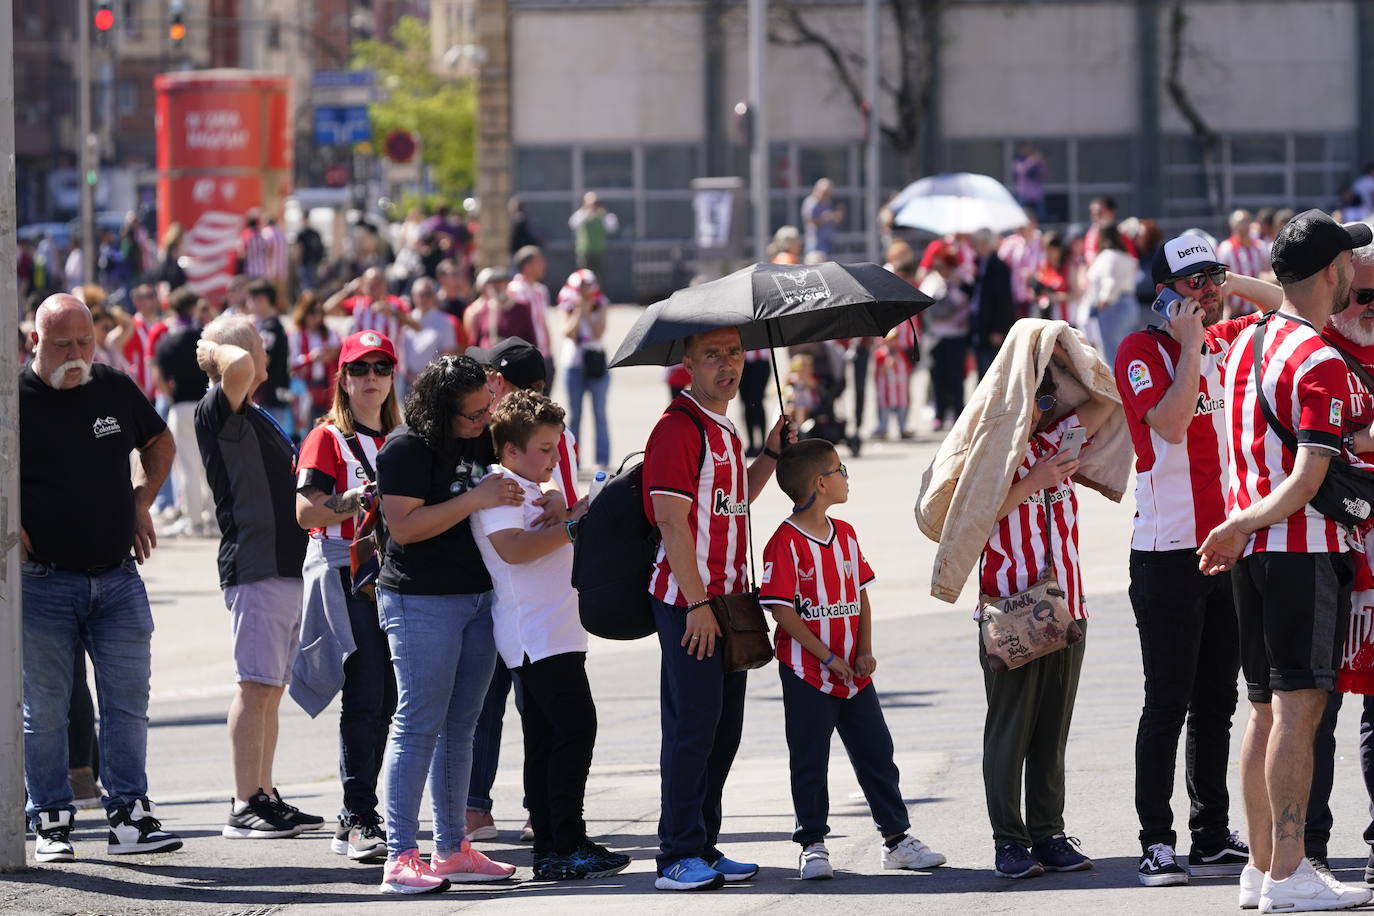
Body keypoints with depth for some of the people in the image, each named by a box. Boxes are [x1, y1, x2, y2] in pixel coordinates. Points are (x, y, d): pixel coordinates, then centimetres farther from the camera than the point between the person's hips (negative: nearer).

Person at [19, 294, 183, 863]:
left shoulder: (115, 389, 6)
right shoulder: (18, 398, -7)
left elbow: (158, 442, 26)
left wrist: (141, 501, 15)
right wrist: (13, 530, -10)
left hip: (119, 578, 4)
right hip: (45, 581, -4)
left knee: (128, 702, 1)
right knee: (44, 710, 2)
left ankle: (130, 819, 5)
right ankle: (51, 823, 9)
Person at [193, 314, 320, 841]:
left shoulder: (258, 418, 21)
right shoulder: (219, 411, -9)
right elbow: (239, 366, -29)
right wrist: (216, 351, -9)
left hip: (288, 567, 9)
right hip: (255, 568, -9)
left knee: (272, 689, 10)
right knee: (256, 687, -11)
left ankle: (266, 799, 14)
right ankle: (244, 808, -12)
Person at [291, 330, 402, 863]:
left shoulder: (399, 440, 19)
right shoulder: (328, 437, -1)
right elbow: (306, 510, -12)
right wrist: (355, 500, -25)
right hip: (344, 575, -6)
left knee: (385, 702, 6)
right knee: (364, 698, -13)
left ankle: (358, 816, 14)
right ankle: (358, 820, -13)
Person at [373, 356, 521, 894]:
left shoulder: (483, 442, 11)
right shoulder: (408, 448, -12)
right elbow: (405, 526, -20)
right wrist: (474, 501, -22)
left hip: (479, 597, 8)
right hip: (422, 601, -8)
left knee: (460, 726, 10)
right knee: (418, 724, -8)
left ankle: (451, 849, 16)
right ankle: (400, 859, -8)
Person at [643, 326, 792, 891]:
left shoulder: (724, 430, 15)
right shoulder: (679, 427, -13)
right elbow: (672, 519, -18)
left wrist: (770, 454, 14)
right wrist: (697, 602, -20)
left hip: (726, 599, 9)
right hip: (688, 602, -9)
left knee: (724, 728, 11)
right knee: (693, 726, -7)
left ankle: (704, 848, 18)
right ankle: (679, 857, -3)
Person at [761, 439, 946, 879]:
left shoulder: (845, 534, 10)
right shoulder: (786, 542, -14)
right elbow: (782, 611, -17)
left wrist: (865, 651, 0)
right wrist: (828, 658, -16)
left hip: (853, 674, 7)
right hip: (807, 674, -7)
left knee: (877, 754, 9)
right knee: (809, 763, 2)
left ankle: (897, 838, 16)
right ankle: (812, 846, 12)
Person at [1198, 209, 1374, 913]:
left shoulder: (1245, 340, 12)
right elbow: (1308, 480, -19)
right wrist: (1241, 528, -8)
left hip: (1252, 548, 9)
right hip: (1304, 549, -9)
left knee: (1267, 709, 12)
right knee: (1298, 706, -9)